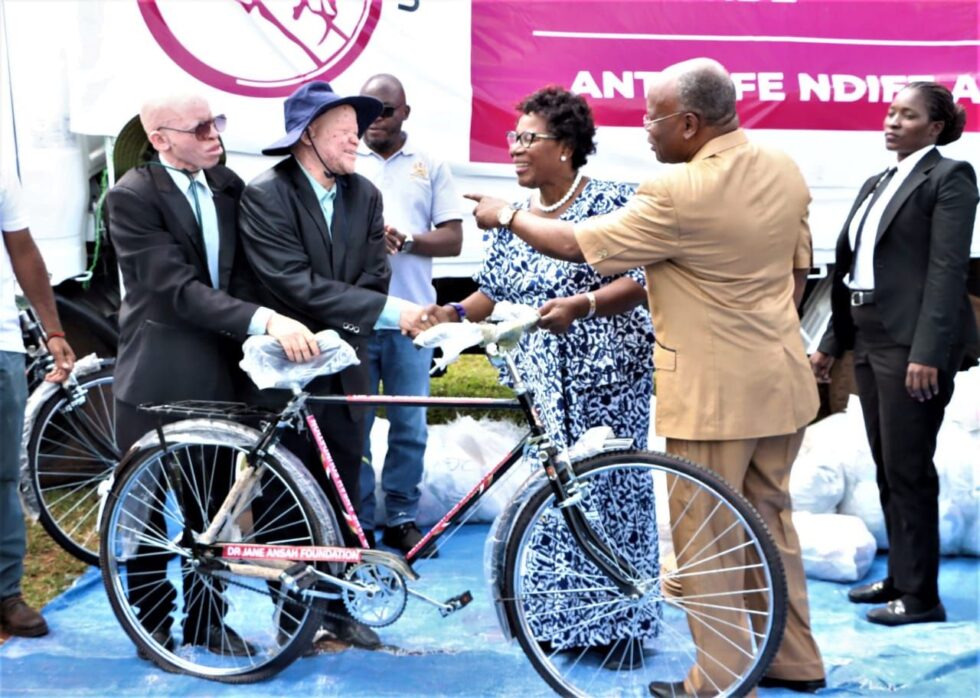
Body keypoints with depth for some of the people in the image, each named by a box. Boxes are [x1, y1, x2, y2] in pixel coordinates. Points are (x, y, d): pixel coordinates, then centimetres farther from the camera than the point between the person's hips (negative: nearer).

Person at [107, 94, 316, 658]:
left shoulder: (229, 184, 5)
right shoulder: (132, 196, -14)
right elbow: (177, 288, -23)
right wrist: (265, 321, -32)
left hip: (216, 372, 5)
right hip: (156, 378, -5)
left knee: (211, 504, 13)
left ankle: (206, 618, 28)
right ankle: (152, 619, 26)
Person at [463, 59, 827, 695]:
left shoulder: (680, 194, -22)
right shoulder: (784, 170, 2)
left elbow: (576, 245, -15)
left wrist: (506, 215, 1)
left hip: (713, 392, -8)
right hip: (782, 381, 8)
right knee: (771, 519, 20)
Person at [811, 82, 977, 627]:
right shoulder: (877, 184, 18)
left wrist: (928, 351, -22)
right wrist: (832, 343, 16)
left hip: (912, 342, -8)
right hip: (872, 339, 8)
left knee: (909, 469, -4)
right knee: (887, 468, 13)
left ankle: (921, 596, 5)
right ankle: (901, 577, 23)